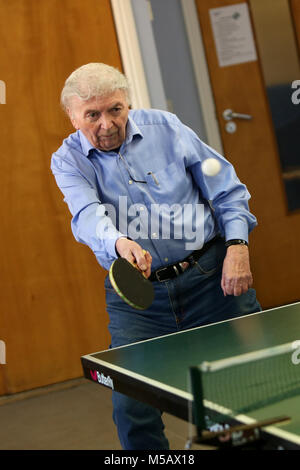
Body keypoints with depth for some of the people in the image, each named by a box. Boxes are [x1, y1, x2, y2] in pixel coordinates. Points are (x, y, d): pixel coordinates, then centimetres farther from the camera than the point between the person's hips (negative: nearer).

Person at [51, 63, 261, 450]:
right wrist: (120, 243, -45)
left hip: (212, 276, 1)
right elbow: (88, 213, -24)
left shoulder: (165, 127, 1)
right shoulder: (68, 161, -2)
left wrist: (237, 246, -9)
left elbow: (227, 189, 5)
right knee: (132, 411, -8)